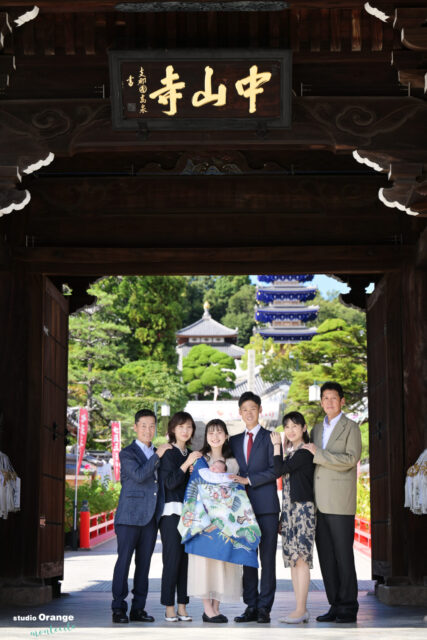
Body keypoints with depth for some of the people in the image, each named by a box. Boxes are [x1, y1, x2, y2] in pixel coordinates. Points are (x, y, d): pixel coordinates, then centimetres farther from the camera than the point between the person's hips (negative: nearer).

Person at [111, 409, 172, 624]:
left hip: (150, 517, 6)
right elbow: (138, 475, -19)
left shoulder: (157, 454, 18)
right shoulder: (127, 453, -2)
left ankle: (138, 608, 12)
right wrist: (157, 456, -15)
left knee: (144, 562, 7)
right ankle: (119, 608, 0)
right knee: (124, 560, -5)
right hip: (129, 517, -6)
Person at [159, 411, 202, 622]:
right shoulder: (168, 454, -2)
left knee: (186, 558, 4)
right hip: (172, 511, -6)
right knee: (172, 558, -7)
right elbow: (169, 482, -13)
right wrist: (187, 464, -18)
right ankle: (169, 608, -1)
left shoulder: (192, 455, 16)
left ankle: (182, 607, 8)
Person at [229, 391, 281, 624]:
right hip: (244, 506, 4)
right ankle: (251, 606, 9)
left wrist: (248, 480, -10)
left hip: (266, 505, -4)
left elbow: (275, 469, -5)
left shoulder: (270, 437, 3)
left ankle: (264, 608, -1)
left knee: (267, 558, -4)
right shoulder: (235, 441, 18)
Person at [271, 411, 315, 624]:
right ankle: (301, 609, 12)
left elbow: (280, 469, -16)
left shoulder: (305, 452, -10)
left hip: (303, 507, -9)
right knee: (292, 559, 8)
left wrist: (276, 445, -7)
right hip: (288, 508, 9)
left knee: (301, 558, -10)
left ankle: (301, 610, -9)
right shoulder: (290, 452, 17)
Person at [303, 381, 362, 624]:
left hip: (340, 502, -6)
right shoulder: (318, 429, 20)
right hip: (319, 503, 6)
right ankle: (335, 605, 12)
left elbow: (351, 459, -12)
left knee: (343, 556, -5)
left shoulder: (350, 427, 1)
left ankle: (349, 609, 1)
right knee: (326, 556, 5)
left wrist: (318, 454, -11)